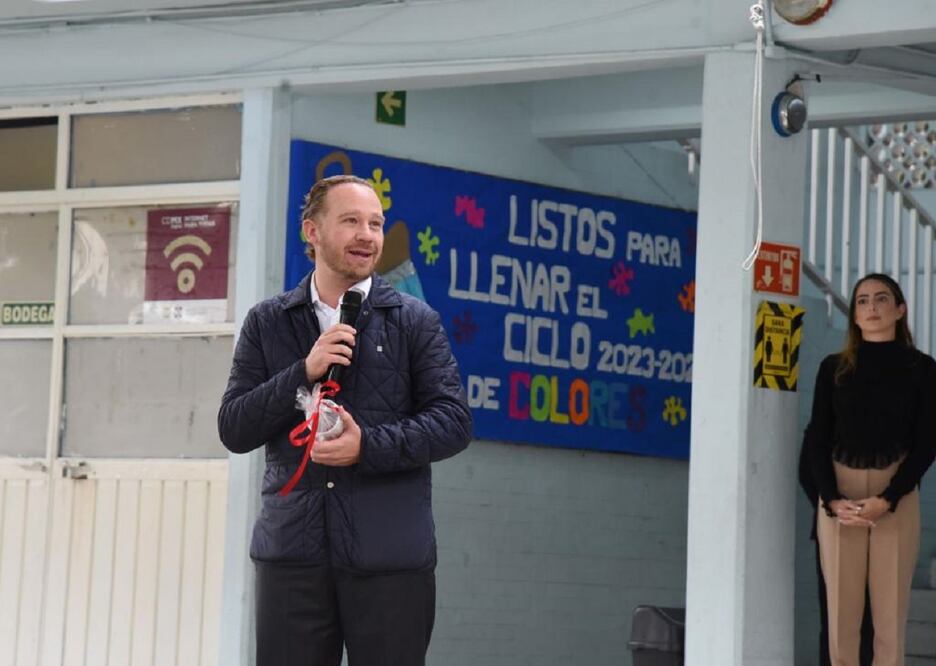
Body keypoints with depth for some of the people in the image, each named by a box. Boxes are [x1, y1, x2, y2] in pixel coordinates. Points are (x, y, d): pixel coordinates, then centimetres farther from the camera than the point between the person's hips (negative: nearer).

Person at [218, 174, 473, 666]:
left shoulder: (415, 322, 7)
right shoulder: (266, 324, 10)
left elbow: (453, 422, 0)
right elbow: (233, 430, 4)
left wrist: (368, 446, -14)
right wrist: (305, 372, -10)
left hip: (389, 555, -1)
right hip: (292, 548, 1)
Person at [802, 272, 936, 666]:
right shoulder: (834, 367, 8)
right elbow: (816, 439, 5)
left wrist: (886, 500, -14)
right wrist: (833, 500, -11)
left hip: (897, 498, -1)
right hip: (838, 496, 1)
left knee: (891, 613, -5)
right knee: (841, 612, -2)